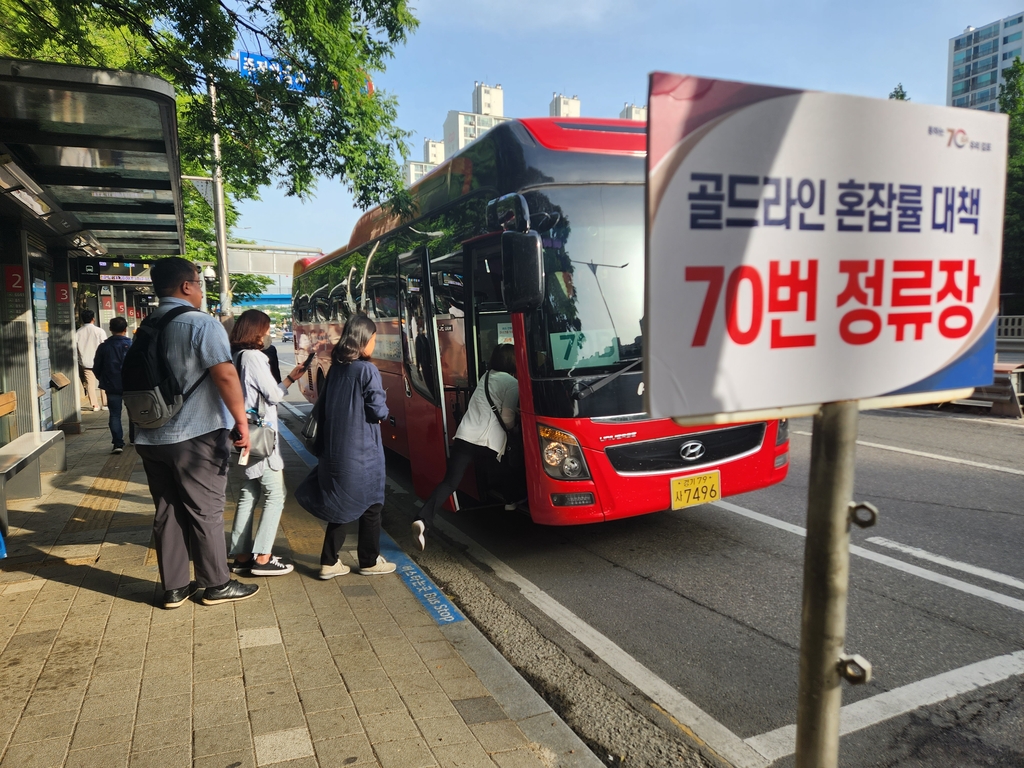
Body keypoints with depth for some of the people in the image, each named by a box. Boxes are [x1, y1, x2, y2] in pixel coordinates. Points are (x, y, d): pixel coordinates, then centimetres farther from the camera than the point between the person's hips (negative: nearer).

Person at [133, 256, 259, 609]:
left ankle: (174, 588, 21)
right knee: (206, 512, 4)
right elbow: (225, 375, -22)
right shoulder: (202, 324, -12)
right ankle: (217, 585, 15)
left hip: (151, 436, 7)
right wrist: (241, 421, -17)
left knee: (167, 513, 12)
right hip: (196, 435, -7)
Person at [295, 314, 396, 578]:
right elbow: (379, 411, -17)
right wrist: (383, 412, 5)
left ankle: (329, 562, 19)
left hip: (335, 449, 7)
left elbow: (322, 406, 13)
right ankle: (370, 561, 20)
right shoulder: (367, 370, -15)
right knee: (370, 506, 10)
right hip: (362, 452, -6)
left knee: (339, 504, 16)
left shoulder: (335, 369, 7)